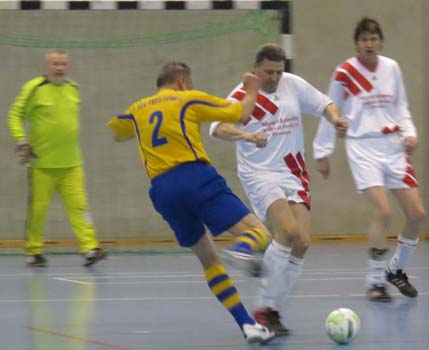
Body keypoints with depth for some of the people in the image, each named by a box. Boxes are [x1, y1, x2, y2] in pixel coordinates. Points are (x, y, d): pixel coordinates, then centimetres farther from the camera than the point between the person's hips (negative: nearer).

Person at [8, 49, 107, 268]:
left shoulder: (73, 89, 9)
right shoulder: (34, 88, -7)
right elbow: (15, 115, -2)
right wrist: (21, 141, -12)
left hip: (71, 162, 4)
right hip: (42, 162, -4)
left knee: (78, 204, -6)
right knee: (37, 208, 3)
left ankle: (89, 248, -12)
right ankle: (33, 251, 16)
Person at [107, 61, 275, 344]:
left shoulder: (138, 109, 22)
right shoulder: (188, 99, 11)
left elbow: (115, 132, 43)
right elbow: (241, 114, 11)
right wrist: (252, 91, 29)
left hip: (162, 190, 5)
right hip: (196, 177, -5)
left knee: (209, 258, 16)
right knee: (258, 233, -11)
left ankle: (246, 323, 5)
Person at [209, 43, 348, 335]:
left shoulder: (294, 84, 6)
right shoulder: (242, 96, -8)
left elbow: (323, 104, 17)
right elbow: (218, 127, -23)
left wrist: (335, 117, -6)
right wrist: (246, 134, -42)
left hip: (293, 174, 5)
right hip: (259, 173, -5)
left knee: (302, 241, -8)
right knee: (287, 230, -26)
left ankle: (273, 310, 5)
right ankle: (266, 305, -16)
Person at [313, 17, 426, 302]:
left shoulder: (392, 68, 6)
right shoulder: (345, 73, -3)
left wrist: (409, 133, 2)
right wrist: (323, 152, 6)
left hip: (393, 146, 4)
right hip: (363, 147, -4)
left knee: (417, 213, 0)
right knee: (383, 211, -20)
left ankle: (397, 270, 23)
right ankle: (376, 281, -7)